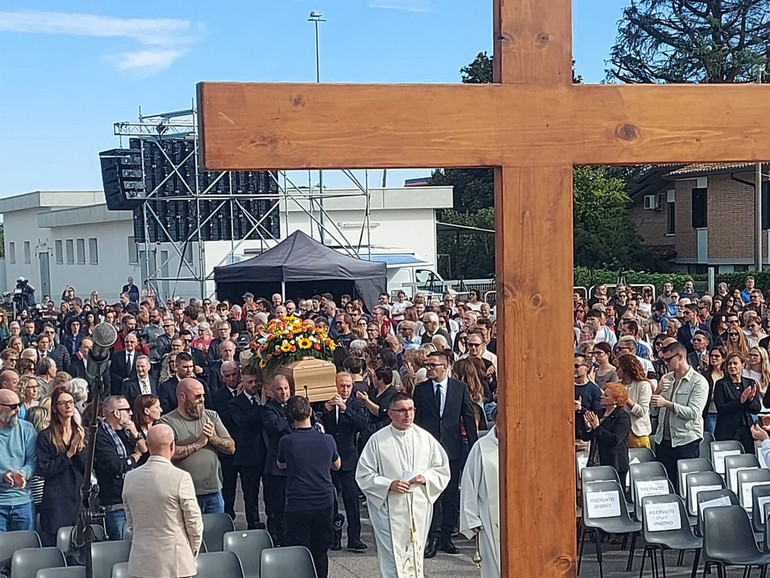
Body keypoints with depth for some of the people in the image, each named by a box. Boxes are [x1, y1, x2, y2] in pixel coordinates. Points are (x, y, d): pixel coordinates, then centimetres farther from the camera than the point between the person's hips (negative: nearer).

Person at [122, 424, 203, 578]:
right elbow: (194, 522, -7)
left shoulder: (130, 478, 1)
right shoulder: (181, 478, -14)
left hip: (141, 564, 5)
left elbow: (131, 523, 10)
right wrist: (193, 551, 10)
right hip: (175, 565, -5)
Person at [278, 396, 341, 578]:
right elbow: (337, 465, 15)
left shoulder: (286, 442, -11)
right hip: (324, 505, 3)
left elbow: (281, 465, 11)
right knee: (320, 553, 13)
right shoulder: (327, 440, -5)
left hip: (297, 506, -2)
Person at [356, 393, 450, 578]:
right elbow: (363, 475, -2)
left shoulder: (425, 438, 5)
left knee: (416, 560, 13)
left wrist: (426, 478, -8)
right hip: (390, 511, -3)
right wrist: (389, 485, -16)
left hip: (419, 509, 3)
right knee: (394, 563, -5)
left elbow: (443, 468, 12)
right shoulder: (377, 441, -4)